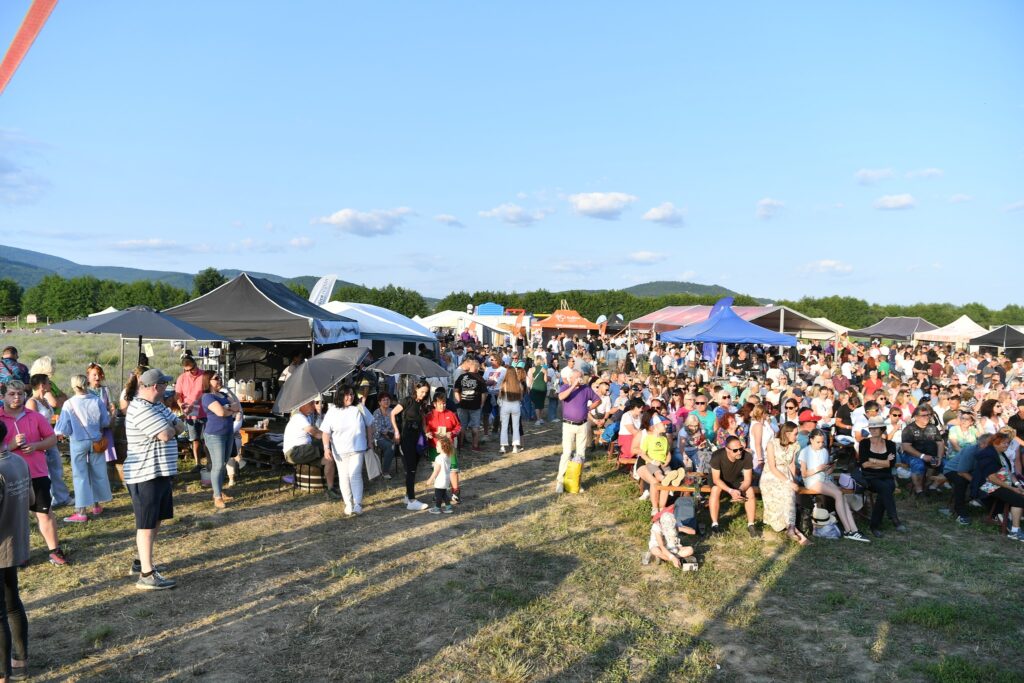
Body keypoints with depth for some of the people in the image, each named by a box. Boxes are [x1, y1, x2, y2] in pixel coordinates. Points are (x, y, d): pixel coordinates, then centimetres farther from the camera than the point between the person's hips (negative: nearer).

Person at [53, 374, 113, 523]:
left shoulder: (69, 404, -15)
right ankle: (96, 506, 26)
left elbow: (63, 429, -10)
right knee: (98, 473, 14)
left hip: (78, 442, -2)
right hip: (96, 442, 2)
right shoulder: (97, 401, -9)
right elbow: (106, 422, 1)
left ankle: (81, 512, 4)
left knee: (80, 475, 4)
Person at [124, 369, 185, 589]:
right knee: (147, 524, -3)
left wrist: (170, 428, -13)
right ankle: (147, 576, 2)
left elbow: (180, 427, 8)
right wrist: (171, 428, -3)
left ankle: (144, 561, 32)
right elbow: (166, 434, -25)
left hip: (162, 472, 9)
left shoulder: (158, 406, 12)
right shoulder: (141, 409, -20)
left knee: (156, 521, 19)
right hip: (146, 475, -9)